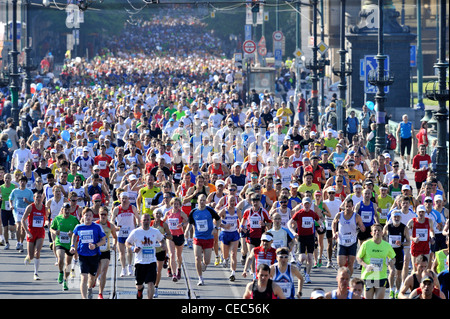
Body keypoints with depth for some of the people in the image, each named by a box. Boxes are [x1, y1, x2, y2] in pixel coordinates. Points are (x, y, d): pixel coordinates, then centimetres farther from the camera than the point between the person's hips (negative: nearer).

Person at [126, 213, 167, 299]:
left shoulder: (155, 232, 4)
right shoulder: (135, 232, -3)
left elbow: (162, 239, 22)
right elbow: (127, 243, 6)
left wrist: (163, 245, -1)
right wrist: (133, 248, -14)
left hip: (152, 262, 0)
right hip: (139, 262, 0)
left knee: (151, 284, -14)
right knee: (139, 285, 13)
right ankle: (140, 290, 49)